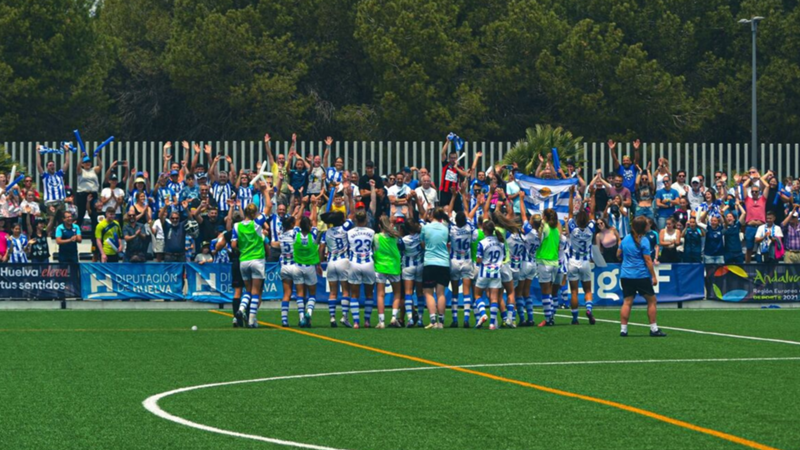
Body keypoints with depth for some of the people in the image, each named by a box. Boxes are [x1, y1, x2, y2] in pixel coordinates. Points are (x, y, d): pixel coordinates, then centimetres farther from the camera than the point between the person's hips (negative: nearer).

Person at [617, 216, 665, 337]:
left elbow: (618, 254, 18)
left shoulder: (626, 239, 8)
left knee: (627, 302, 3)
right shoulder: (643, 241, -10)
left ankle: (623, 329, -5)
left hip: (625, 276, 5)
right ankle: (653, 329, 7)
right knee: (651, 300, 7)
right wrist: (654, 276, -9)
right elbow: (648, 260, -12)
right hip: (641, 276, -5)